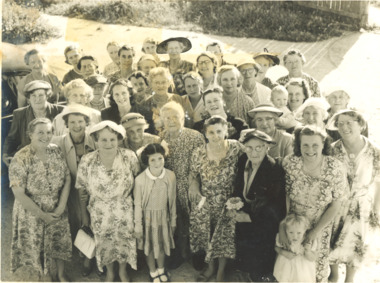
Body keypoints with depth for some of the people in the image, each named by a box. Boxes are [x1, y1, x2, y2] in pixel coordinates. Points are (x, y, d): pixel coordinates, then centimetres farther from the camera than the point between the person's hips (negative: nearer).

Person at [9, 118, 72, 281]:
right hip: (33, 215, -4)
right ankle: (50, 278, 42)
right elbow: (19, 194, -21)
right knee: (41, 248, 15)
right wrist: (43, 215, -17)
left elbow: (67, 179, -2)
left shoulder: (56, 151, -7)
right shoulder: (21, 159, -22)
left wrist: (61, 206, -11)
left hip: (58, 212, 4)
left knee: (61, 243, 19)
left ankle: (61, 275, 45)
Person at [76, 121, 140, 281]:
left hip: (124, 211, 0)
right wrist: (85, 214, 3)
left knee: (124, 242, 16)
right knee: (105, 244, 18)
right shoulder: (87, 161, -16)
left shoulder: (129, 157, -16)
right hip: (100, 213, 0)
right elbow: (82, 190, -4)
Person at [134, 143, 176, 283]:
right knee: (150, 246, 18)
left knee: (162, 244, 22)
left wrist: (173, 220, 7)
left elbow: (172, 200, -3)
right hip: (148, 216, -2)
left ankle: (161, 269, 50)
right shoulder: (140, 179, -24)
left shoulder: (170, 176, -16)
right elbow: (138, 204, -12)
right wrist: (138, 226, -5)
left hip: (164, 216, 2)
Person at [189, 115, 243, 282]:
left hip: (228, 202, -2)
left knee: (224, 237, 10)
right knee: (206, 235, 15)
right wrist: (193, 185, -14)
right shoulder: (198, 153, -10)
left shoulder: (236, 148, -15)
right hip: (205, 202, 2)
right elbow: (193, 174, 6)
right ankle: (210, 267, 42)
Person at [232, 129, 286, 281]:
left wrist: (250, 217, -18)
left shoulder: (275, 170, -24)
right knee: (249, 269, 23)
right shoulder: (243, 161, -5)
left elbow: (276, 209, -23)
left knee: (262, 274, 13)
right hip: (244, 227, 6)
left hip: (264, 230, -5)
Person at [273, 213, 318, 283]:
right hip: (286, 266, 1)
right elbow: (277, 247, -6)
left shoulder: (309, 241, -30)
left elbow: (313, 259, -18)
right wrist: (284, 253, -26)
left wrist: (308, 251, -39)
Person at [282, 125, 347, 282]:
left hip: (321, 226, 0)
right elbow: (284, 196, -13)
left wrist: (316, 230, -11)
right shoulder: (289, 163, -18)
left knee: (318, 266, 19)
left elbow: (336, 204, -11)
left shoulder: (336, 168, -19)